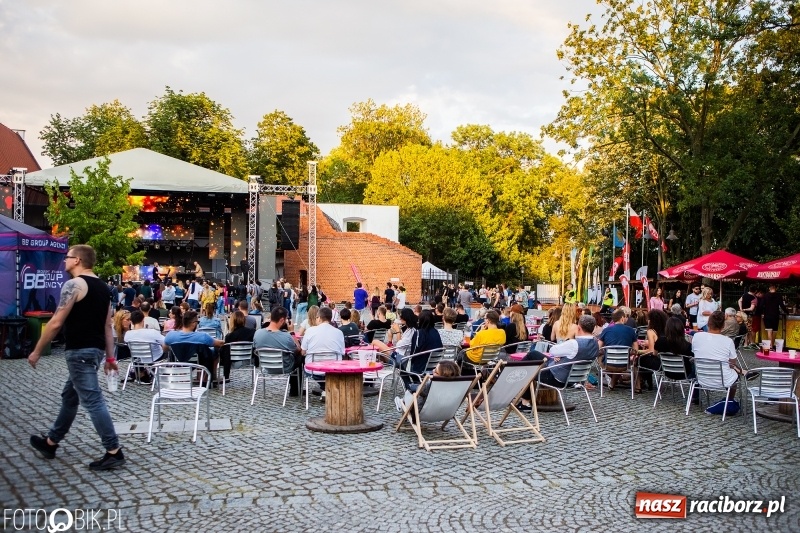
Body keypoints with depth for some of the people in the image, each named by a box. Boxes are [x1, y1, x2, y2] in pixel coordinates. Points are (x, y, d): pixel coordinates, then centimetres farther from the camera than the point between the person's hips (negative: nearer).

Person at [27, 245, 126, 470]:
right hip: (94, 349, 10)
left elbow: (56, 323, -16)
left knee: (92, 401, -8)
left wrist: (37, 351, -6)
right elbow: (107, 326, 13)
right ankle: (50, 442, 37)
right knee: (69, 396, 21)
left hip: (79, 351, -10)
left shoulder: (74, 285, -13)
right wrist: (110, 357, 15)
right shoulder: (102, 287, 13)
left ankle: (114, 452, -7)